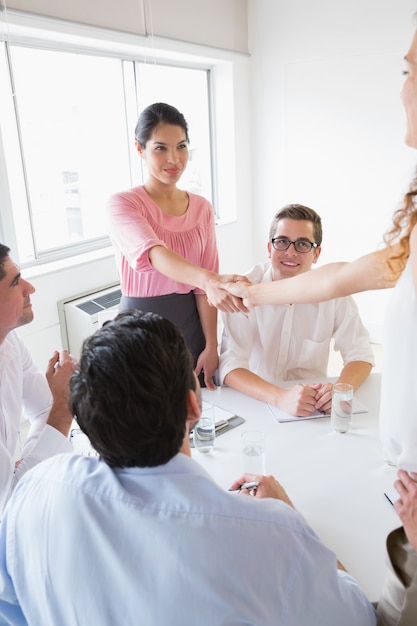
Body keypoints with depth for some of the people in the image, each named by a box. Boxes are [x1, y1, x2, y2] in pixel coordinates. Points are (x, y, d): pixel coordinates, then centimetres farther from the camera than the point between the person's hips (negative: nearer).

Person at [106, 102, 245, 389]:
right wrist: (208, 278, -48)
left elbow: (203, 287, 2)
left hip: (191, 326, 4)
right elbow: (153, 253, -30)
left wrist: (211, 346, -4)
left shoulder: (202, 207, 4)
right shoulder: (122, 204, -9)